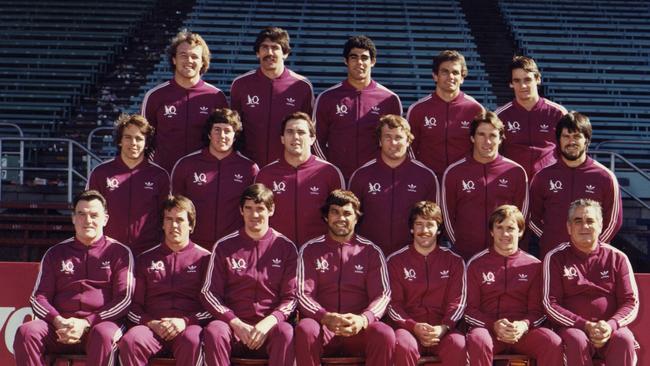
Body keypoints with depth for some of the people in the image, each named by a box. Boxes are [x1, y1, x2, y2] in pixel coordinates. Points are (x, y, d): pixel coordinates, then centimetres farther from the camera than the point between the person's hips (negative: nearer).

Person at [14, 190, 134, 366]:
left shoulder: (119, 252, 11)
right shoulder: (55, 253, 20)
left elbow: (124, 299, 1)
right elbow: (38, 297, 15)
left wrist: (86, 323, -12)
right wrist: (58, 321, -8)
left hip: (101, 323, -3)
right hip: (60, 325, 3)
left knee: (103, 334, -39)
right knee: (26, 332, -28)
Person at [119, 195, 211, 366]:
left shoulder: (204, 258, 14)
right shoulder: (146, 259, 21)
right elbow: (133, 304, 18)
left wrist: (186, 321, -10)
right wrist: (151, 323, -3)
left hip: (189, 326, -2)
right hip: (152, 326, 2)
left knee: (193, 341, -38)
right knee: (129, 340, -32)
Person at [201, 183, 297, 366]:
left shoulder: (286, 248, 7)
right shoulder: (224, 246, 8)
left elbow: (291, 296, 3)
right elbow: (209, 292, 4)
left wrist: (268, 322, -16)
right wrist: (236, 324, -11)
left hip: (269, 327, -1)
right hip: (233, 325, 1)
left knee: (286, 333, -34)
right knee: (213, 331, -33)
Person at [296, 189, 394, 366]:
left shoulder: (371, 251, 11)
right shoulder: (310, 250, 10)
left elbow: (382, 295, 1)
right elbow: (304, 294, 0)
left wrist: (363, 319, -22)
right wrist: (326, 318, -22)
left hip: (359, 328, 0)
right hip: (322, 326, 0)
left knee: (385, 334, -32)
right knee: (305, 329, -35)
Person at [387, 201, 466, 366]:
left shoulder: (454, 261, 13)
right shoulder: (396, 261, 10)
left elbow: (457, 301, 5)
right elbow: (393, 303, 3)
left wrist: (443, 327, -15)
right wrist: (414, 327, -14)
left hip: (443, 329, 1)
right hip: (408, 326, -1)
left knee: (458, 345, -33)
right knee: (404, 346, -36)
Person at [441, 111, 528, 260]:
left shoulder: (516, 172, 2)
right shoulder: (453, 172, 1)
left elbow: (522, 213, 9)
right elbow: (447, 214, 8)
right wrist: (459, 244, 7)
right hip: (465, 255, 0)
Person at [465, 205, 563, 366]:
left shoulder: (534, 265, 12)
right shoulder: (476, 264, 9)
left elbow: (538, 309, 9)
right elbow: (469, 309, 6)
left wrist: (524, 325, -14)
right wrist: (494, 325, -13)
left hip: (523, 331, 1)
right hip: (487, 328, -1)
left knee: (553, 342, -29)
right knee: (478, 339, -37)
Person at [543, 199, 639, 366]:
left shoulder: (617, 258, 8)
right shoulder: (555, 258, 3)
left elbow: (631, 302, 6)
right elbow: (550, 304, -3)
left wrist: (611, 325, -15)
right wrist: (586, 326, -15)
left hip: (610, 328, 1)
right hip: (572, 327, -1)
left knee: (624, 339, -31)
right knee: (577, 340, -35)